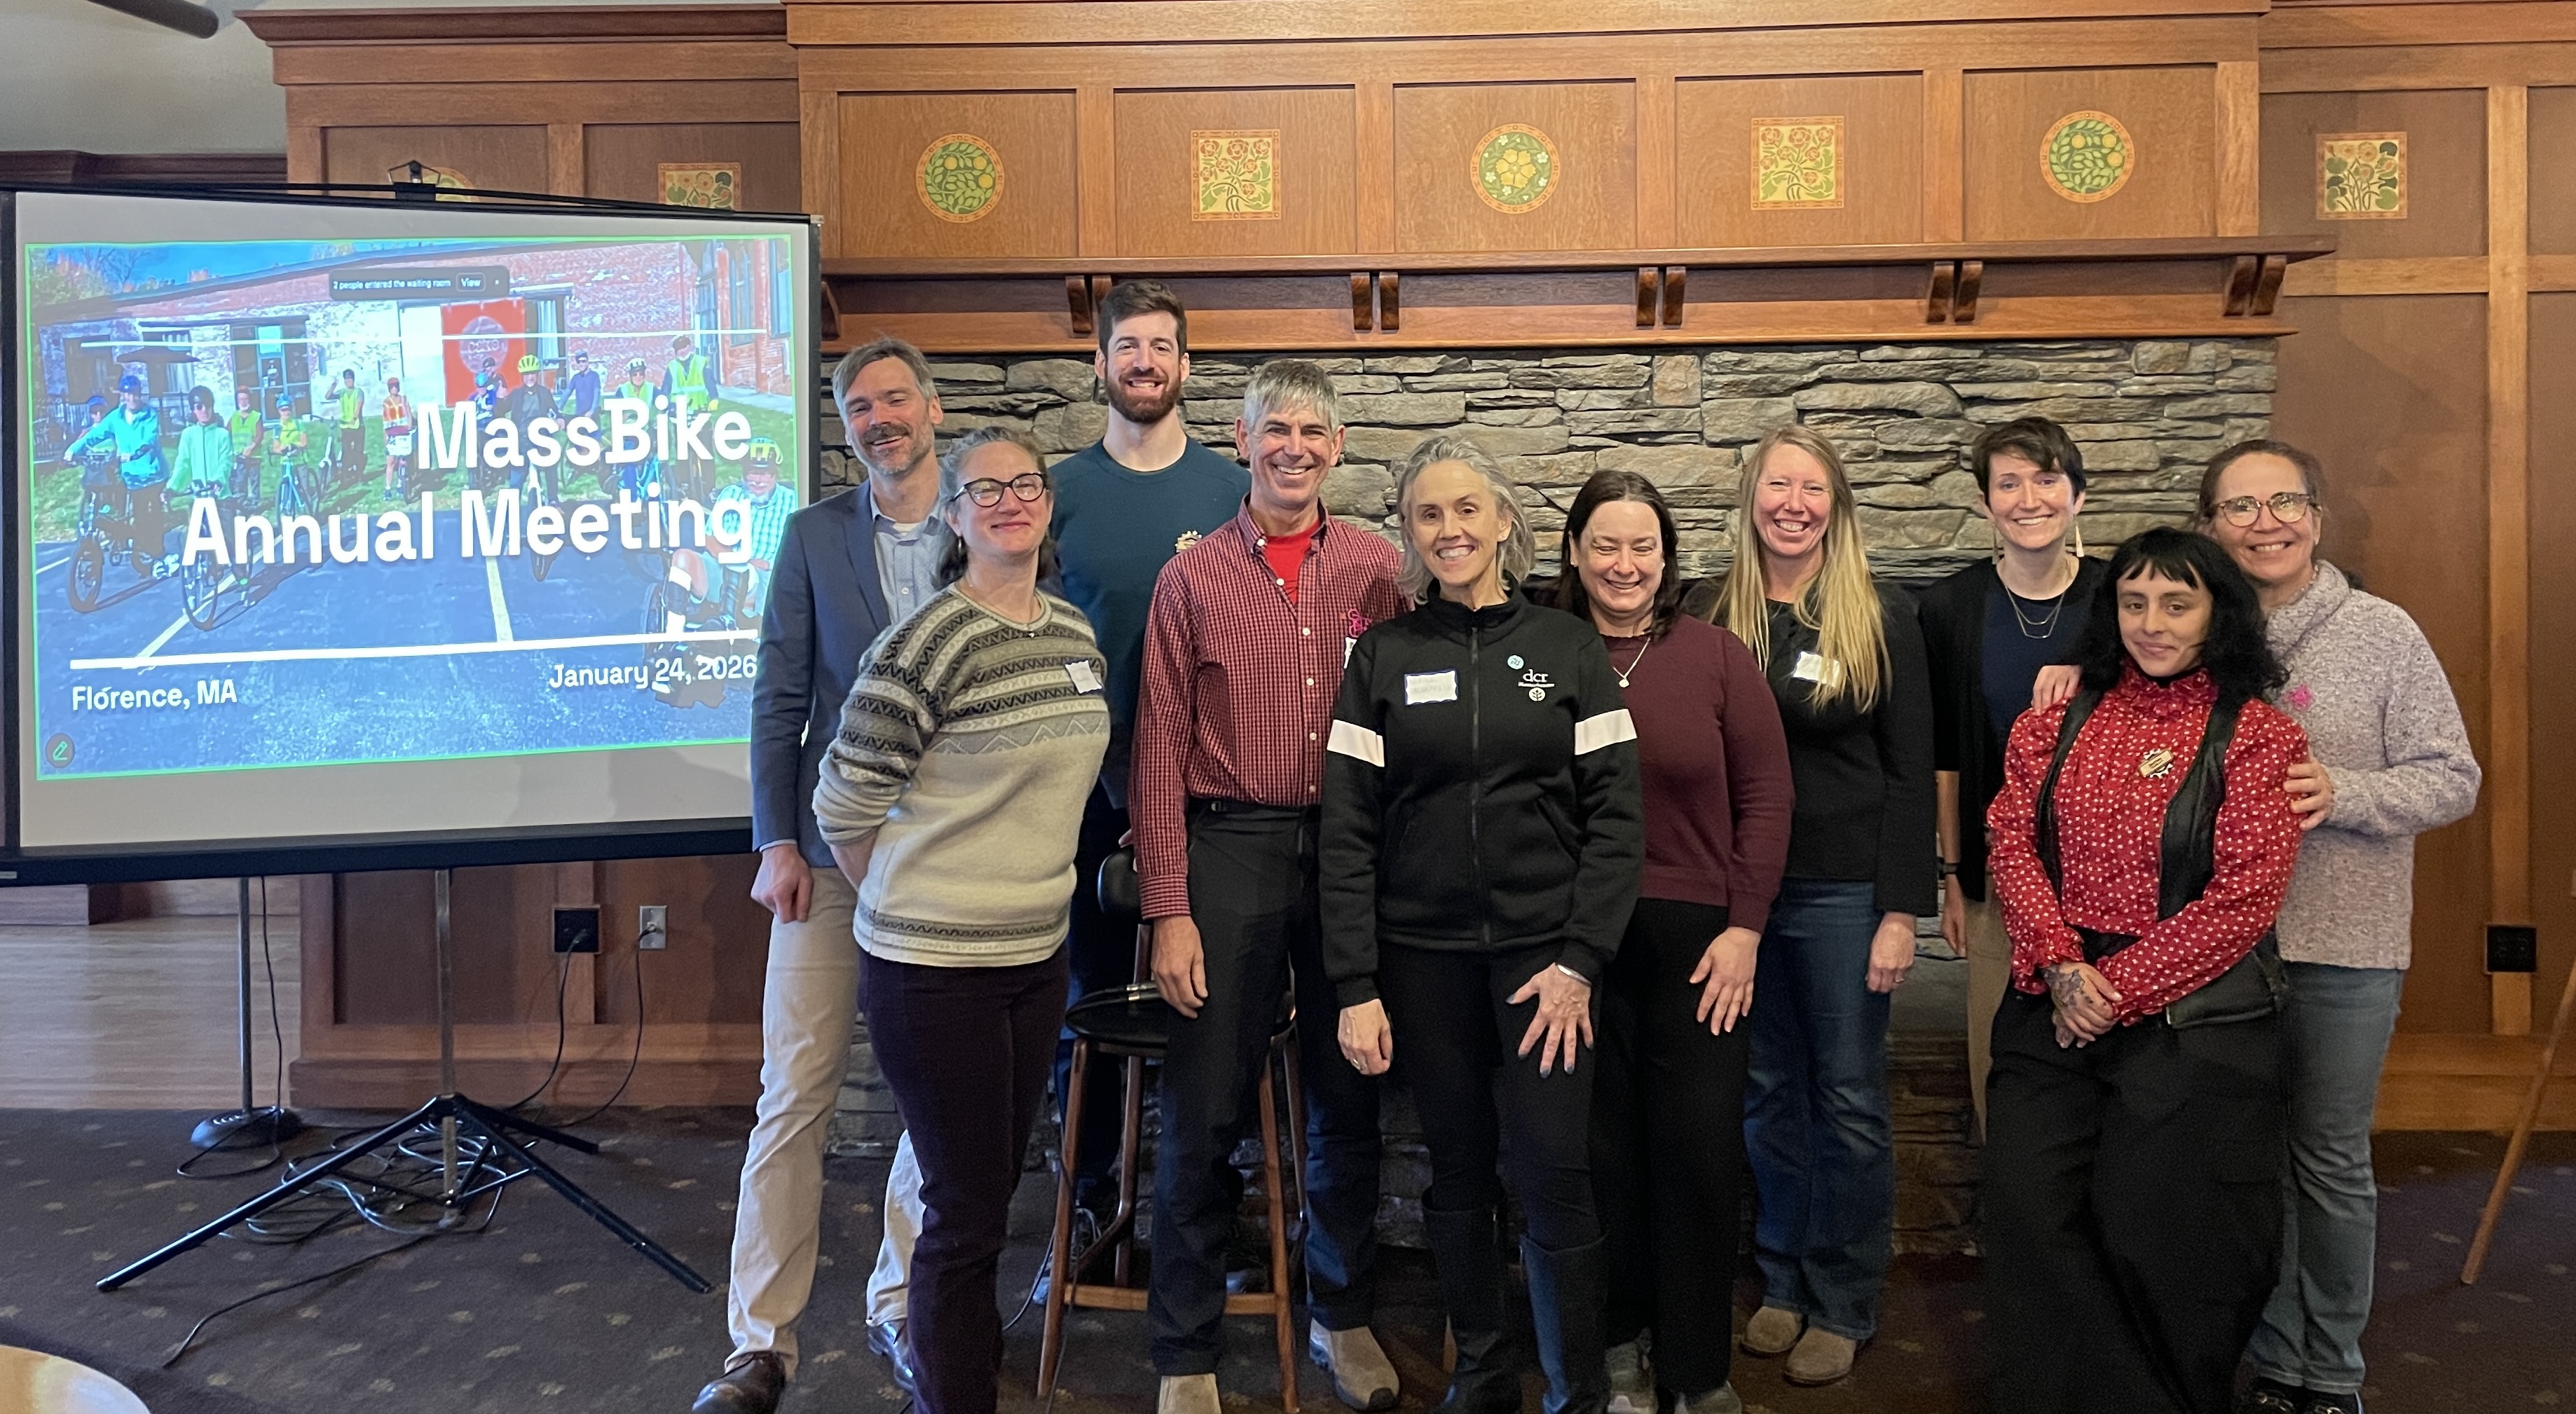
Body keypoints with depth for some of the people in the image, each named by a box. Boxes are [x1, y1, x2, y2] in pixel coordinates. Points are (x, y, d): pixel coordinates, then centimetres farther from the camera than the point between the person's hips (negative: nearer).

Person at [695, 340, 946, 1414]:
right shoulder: (814, 535, 5)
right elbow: (779, 699, 3)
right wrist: (777, 842, -4)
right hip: (832, 849, 0)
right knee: (794, 1098, 2)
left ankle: (899, 1311, 28)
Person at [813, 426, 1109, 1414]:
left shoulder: (1075, 634, 6)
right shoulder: (926, 645, -17)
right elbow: (843, 805, -11)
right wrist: (910, 905, 1)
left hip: (1036, 953, 7)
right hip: (935, 967, -7)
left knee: (992, 1192, 18)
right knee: (967, 1210, 3)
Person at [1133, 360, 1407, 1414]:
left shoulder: (1374, 568, 4)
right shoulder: (1192, 577, 1)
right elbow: (1160, 750, -2)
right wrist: (1167, 911, -6)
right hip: (1231, 850, -2)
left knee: (1347, 1098, 13)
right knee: (1205, 1110, 3)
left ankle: (1344, 1315, 34)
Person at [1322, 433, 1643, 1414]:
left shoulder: (1569, 647, 2)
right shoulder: (1382, 656, 3)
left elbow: (1616, 816, -1)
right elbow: (1347, 832, 0)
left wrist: (1580, 961, -9)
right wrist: (1355, 985, -6)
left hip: (1544, 951, -1)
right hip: (1422, 957, 1)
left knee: (1556, 1178, -5)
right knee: (1458, 1175, 9)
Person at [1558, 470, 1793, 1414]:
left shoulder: (1717, 655, 0)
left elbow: (1764, 795, 1)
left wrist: (1744, 926, -4)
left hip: (1698, 935, 0)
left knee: (1700, 1149, 5)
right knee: (1603, 1150, 10)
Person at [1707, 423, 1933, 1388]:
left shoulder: (1883, 619, -3)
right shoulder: (1717, 617, 3)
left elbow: (1909, 772, -4)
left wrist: (1900, 910, -9)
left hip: (1843, 891, -2)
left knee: (1849, 1098, 6)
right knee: (1767, 1092, 12)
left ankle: (1843, 1306, 20)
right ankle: (1782, 1281, 28)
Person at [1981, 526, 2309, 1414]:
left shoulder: (2255, 735, -3)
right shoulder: (2060, 719, 9)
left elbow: (2244, 898, -10)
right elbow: (2012, 841, 2)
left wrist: (2119, 991, -13)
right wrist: (2061, 965, -12)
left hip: (2191, 1020, -3)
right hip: (2056, 1008, 4)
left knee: (2155, 1233, 3)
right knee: (2029, 1213, 0)